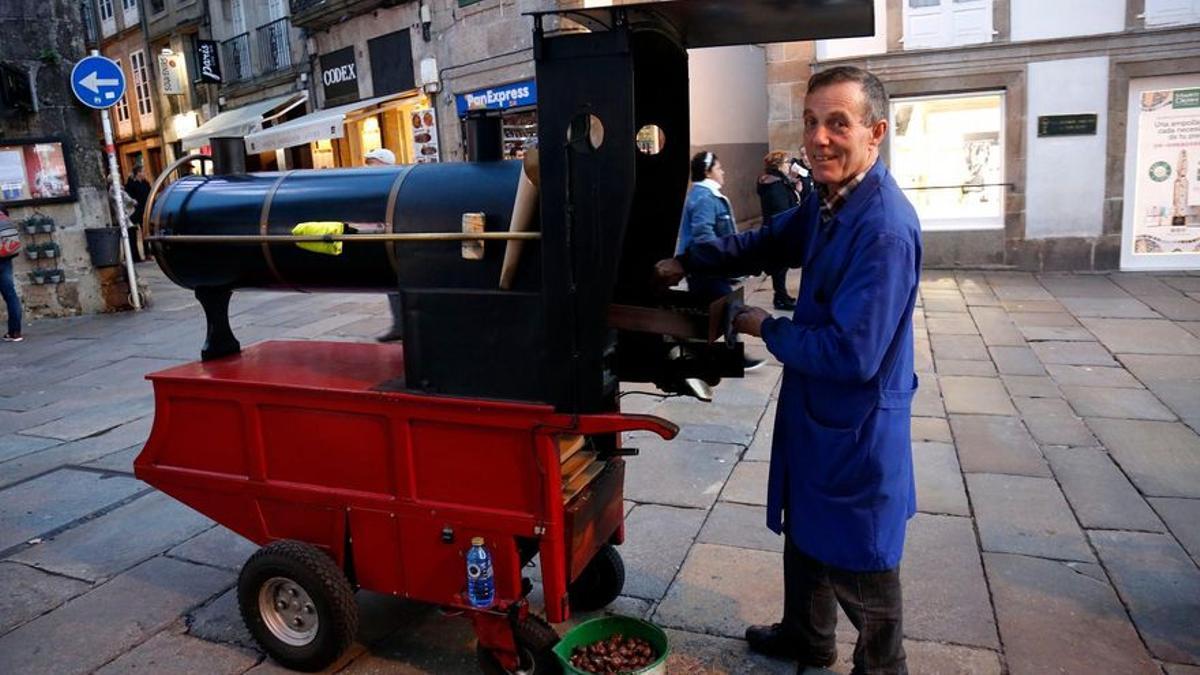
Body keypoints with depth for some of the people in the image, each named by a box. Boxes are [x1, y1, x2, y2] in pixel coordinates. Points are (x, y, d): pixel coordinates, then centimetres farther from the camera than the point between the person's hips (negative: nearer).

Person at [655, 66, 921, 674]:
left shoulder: (884, 229, -29)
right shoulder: (829, 202, 1)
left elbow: (851, 353, -30)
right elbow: (768, 242, 17)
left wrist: (766, 328, -15)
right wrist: (686, 263, 9)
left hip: (857, 427, -10)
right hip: (814, 410, 10)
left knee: (857, 566, 10)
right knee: (805, 531, 27)